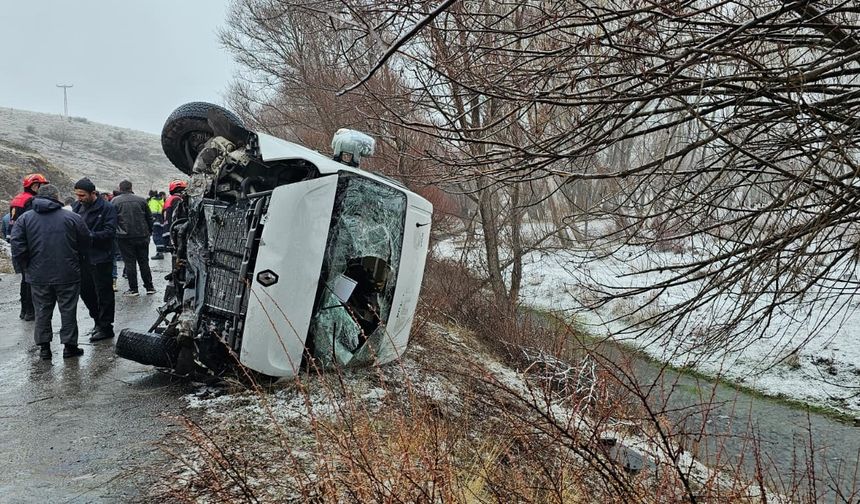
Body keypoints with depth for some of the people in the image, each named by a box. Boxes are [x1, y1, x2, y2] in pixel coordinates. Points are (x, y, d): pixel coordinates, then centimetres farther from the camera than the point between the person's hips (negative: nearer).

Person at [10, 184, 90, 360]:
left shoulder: (24, 219, 0)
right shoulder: (72, 217, -5)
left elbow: (17, 247, -6)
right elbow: (85, 244, 2)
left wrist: (27, 267, 5)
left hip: (38, 275, 2)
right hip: (68, 275, -2)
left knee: (42, 311, 12)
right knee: (68, 310, 7)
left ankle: (44, 347, 16)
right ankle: (69, 345, 11)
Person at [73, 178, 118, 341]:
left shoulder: (107, 208, -10)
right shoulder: (77, 206, 9)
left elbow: (110, 232, -17)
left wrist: (89, 235, -25)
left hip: (100, 258, -7)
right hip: (82, 257, 7)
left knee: (104, 293, 2)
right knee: (85, 291, 15)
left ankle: (105, 327, 12)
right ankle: (98, 321, 31)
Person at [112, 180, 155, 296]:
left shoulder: (115, 201, -1)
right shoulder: (141, 200, 4)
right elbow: (149, 218, 8)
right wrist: (149, 232, 18)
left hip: (124, 237, -2)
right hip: (142, 236, 2)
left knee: (129, 262, 3)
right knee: (144, 261, 10)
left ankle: (133, 289, 4)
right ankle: (149, 287, 14)